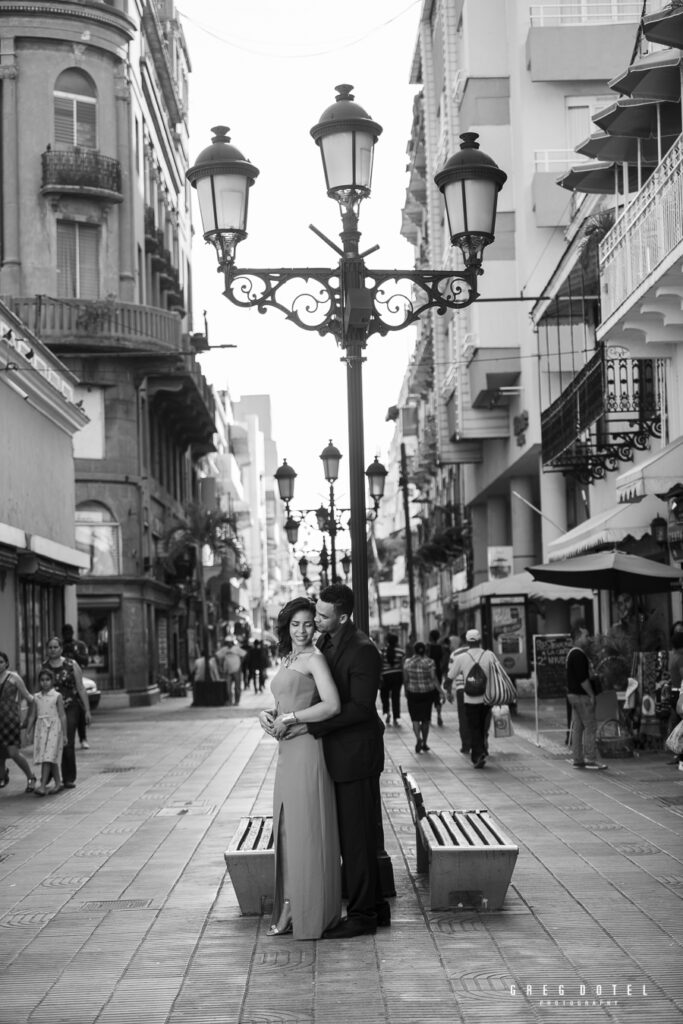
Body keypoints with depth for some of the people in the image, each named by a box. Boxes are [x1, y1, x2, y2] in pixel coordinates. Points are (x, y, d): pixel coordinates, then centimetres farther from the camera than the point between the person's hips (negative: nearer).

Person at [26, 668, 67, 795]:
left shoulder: (57, 696, -3)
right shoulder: (37, 697, 9)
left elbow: (62, 716, -3)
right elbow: (32, 716, 12)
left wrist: (64, 734, -6)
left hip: (53, 728, -4)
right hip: (40, 728, 4)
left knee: (48, 756, -12)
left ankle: (43, 785, -17)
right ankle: (58, 783, 18)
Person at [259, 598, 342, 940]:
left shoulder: (314, 659, -9)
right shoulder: (287, 660, 17)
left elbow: (332, 705, -21)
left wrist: (288, 718, -16)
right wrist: (266, 714, 2)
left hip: (307, 750, -8)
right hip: (287, 752, 8)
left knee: (307, 829, -3)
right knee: (287, 828, 9)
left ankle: (311, 913, 4)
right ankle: (290, 907, 15)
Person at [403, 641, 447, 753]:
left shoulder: (407, 662, -4)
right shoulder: (429, 662, -9)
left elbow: (405, 680, 1)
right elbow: (434, 679, -12)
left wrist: (406, 691, 15)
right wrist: (441, 692, -8)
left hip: (413, 693, 0)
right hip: (427, 692, 0)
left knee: (415, 718, 6)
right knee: (426, 718, 13)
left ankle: (418, 738, -18)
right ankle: (424, 743, 18)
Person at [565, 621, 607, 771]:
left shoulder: (571, 653, 16)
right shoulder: (578, 655, -17)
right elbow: (583, 678, -21)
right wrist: (591, 694, -16)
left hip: (573, 695, 10)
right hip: (582, 696, -10)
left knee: (577, 727, 11)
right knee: (590, 727, -7)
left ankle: (577, 759, 13)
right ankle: (590, 759, -7)